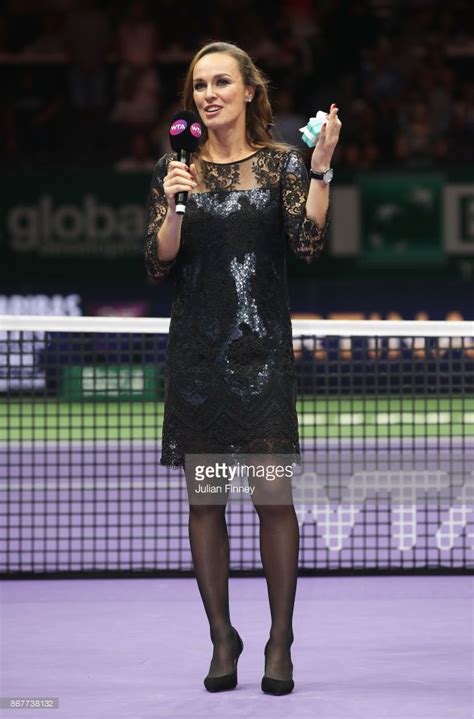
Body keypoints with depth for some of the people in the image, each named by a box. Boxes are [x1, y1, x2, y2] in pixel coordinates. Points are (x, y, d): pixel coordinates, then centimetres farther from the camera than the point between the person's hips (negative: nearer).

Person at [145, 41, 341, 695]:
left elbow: (309, 245, -7)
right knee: (204, 497, 4)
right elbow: (159, 264, 3)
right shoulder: (175, 168, 8)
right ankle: (222, 641, 12)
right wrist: (173, 206, -12)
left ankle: (280, 643, 1)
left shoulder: (281, 164, 4)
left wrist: (320, 169, -15)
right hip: (196, 348, 2)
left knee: (273, 493, -7)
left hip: (263, 347, -2)